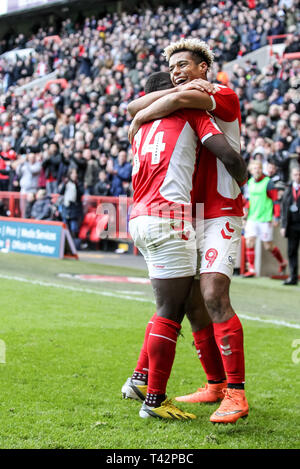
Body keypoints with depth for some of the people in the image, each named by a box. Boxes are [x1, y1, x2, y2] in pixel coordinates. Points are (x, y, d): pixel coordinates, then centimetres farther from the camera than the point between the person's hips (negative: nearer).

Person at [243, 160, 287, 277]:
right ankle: (251, 269, -3)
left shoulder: (268, 182, -8)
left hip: (265, 219, -5)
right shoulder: (250, 182, 9)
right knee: (249, 242, -8)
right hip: (252, 218, 5)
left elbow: (275, 200, -8)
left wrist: (276, 217, -13)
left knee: (268, 246, 3)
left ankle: (282, 262, 28)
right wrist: (246, 208, 9)